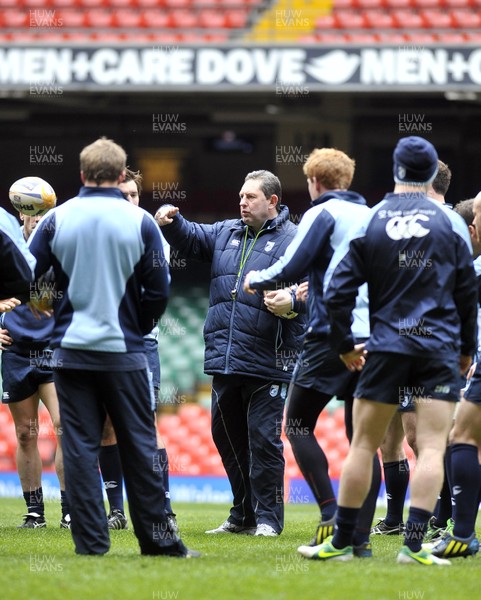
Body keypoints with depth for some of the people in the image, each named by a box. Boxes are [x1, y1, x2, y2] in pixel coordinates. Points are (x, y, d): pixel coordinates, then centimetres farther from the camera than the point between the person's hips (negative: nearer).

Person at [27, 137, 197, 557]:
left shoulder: (56, 220, -1)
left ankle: (90, 541, 0)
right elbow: (158, 290, -2)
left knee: (79, 445, 4)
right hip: (124, 350, -1)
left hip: (71, 349, 1)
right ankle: (157, 539, 8)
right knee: (138, 446, 5)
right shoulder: (140, 222, -4)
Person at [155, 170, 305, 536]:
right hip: (223, 356, 7)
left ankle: (268, 517, 4)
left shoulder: (292, 241, -4)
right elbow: (192, 239, 13)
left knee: (263, 438, -5)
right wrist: (171, 223, -7)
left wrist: (292, 301, -33)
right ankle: (243, 514, 25)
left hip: (266, 364, -7)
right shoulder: (225, 233, 17)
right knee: (228, 437, 14)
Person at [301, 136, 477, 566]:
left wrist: (345, 346, 12)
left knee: (363, 444, 7)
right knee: (432, 447, -3)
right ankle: (414, 544, -13)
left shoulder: (370, 222, 1)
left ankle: (342, 541, 11)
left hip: (387, 346, 1)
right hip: (439, 348, -1)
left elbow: (338, 292, 0)